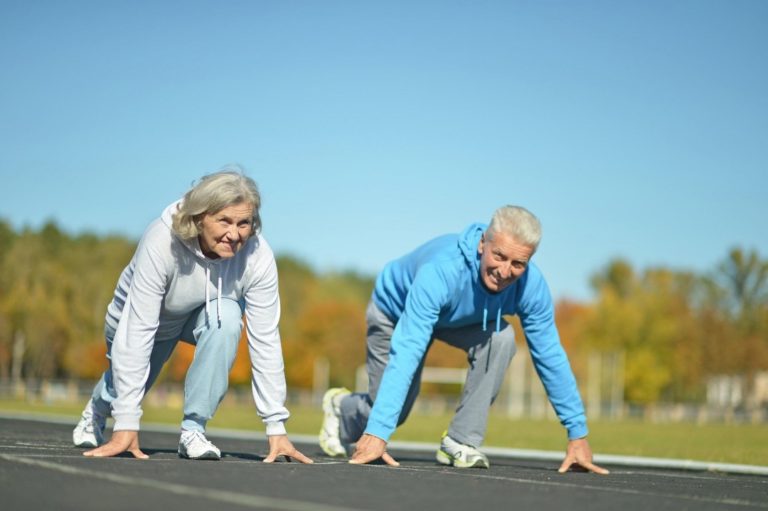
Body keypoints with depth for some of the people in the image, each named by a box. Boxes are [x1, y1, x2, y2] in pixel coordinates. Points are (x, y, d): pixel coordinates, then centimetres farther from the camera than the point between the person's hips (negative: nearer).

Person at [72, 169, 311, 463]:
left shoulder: (258, 257, -33)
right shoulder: (161, 242, -39)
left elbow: (265, 341, -29)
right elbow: (137, 331, -39)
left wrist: (276, 426, -31)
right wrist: (126, 425, -41)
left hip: (204, 316, 1)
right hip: (139, 317, -1)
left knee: (227, 316, -32)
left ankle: (193, 429, -20)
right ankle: (99, 409, 51)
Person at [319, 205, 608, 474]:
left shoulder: (531, 285, -31)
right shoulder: (441, 271, -45)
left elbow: (550, 356, -21)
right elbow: (405, 353, -49)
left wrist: (577, 433, -19)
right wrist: (378, 433, -54)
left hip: (462, 320, 3)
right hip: (395, 313, -3)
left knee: (500, 338, -29)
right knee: (393, 412, 0)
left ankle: (461, 442, -14)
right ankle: (340, 406, 37)